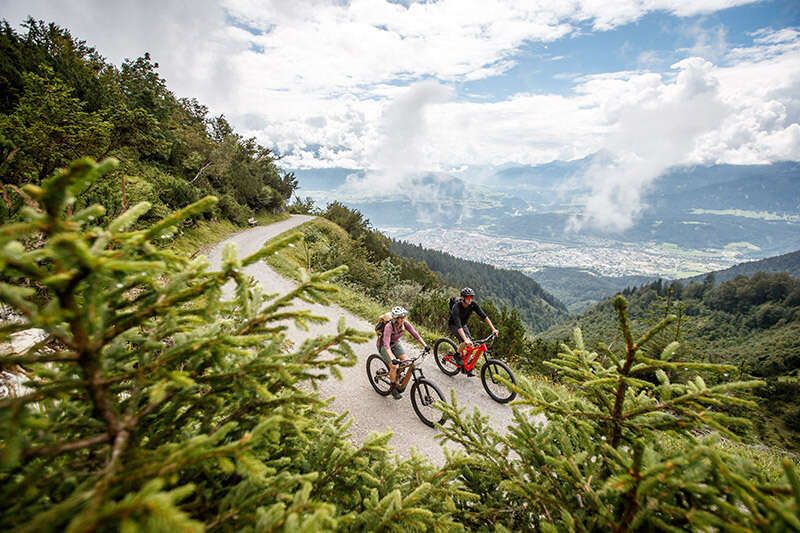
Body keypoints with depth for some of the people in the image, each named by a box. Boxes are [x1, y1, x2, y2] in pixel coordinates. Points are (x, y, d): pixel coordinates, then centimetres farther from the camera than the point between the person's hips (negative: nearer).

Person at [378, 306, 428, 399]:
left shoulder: (405, 323, -22)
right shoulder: (389, 326, -37)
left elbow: (415, 334, -22)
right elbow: (386, 344, -44)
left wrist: (425, 345, -31)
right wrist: (392, 359, -54)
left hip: (395, 343, 5)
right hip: (383, 345, -5)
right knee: (394, 367, -16)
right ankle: (393, 388, 6)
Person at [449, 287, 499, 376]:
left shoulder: (473, 304, -20)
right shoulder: (456, 307, -35)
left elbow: (483, 316, -19)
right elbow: (458, 326, -44)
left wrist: (493, 329, -28)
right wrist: (465, 339, -55)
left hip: (463, 324, 5)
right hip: (454, 325, -5)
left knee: (470, 345, -7)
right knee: (465, 342, -28)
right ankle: (458, 356, -1)